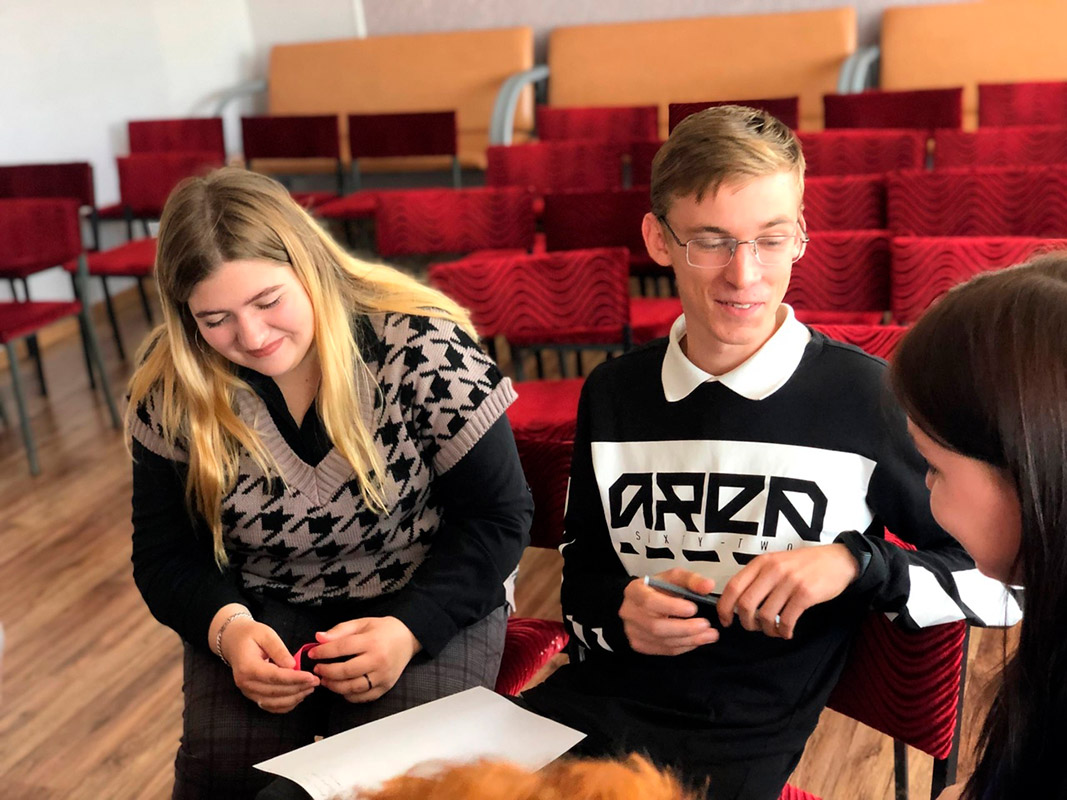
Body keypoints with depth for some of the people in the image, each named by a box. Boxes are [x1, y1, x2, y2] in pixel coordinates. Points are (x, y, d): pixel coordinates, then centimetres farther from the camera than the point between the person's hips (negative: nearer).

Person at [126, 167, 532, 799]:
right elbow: (164, 552, 0)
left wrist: (409, 628, -26)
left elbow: (499, 516, -12)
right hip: (262, 609, 2)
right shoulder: (172, 389, -9)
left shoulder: (422, 347, -18)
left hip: (425, 602, -2)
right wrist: (225, 626, -21)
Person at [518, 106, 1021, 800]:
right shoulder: (615, 393, 6)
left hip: (742, 741, -3)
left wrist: (857, 563, -17)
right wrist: (619, 612, -7)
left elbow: (1004, 579, -1)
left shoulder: (869, 398, -6)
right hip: (601, 698, 4)